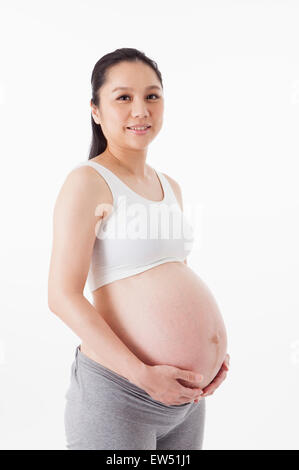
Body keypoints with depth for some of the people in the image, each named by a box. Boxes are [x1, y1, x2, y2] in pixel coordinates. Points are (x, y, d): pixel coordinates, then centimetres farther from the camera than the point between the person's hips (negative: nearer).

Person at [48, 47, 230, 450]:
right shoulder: (88, 182, -11)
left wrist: (214, 349, 4)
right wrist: (142, 374, -19)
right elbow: (63, 296, -16)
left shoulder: (171, 187, 11)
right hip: (118, 392, -7)